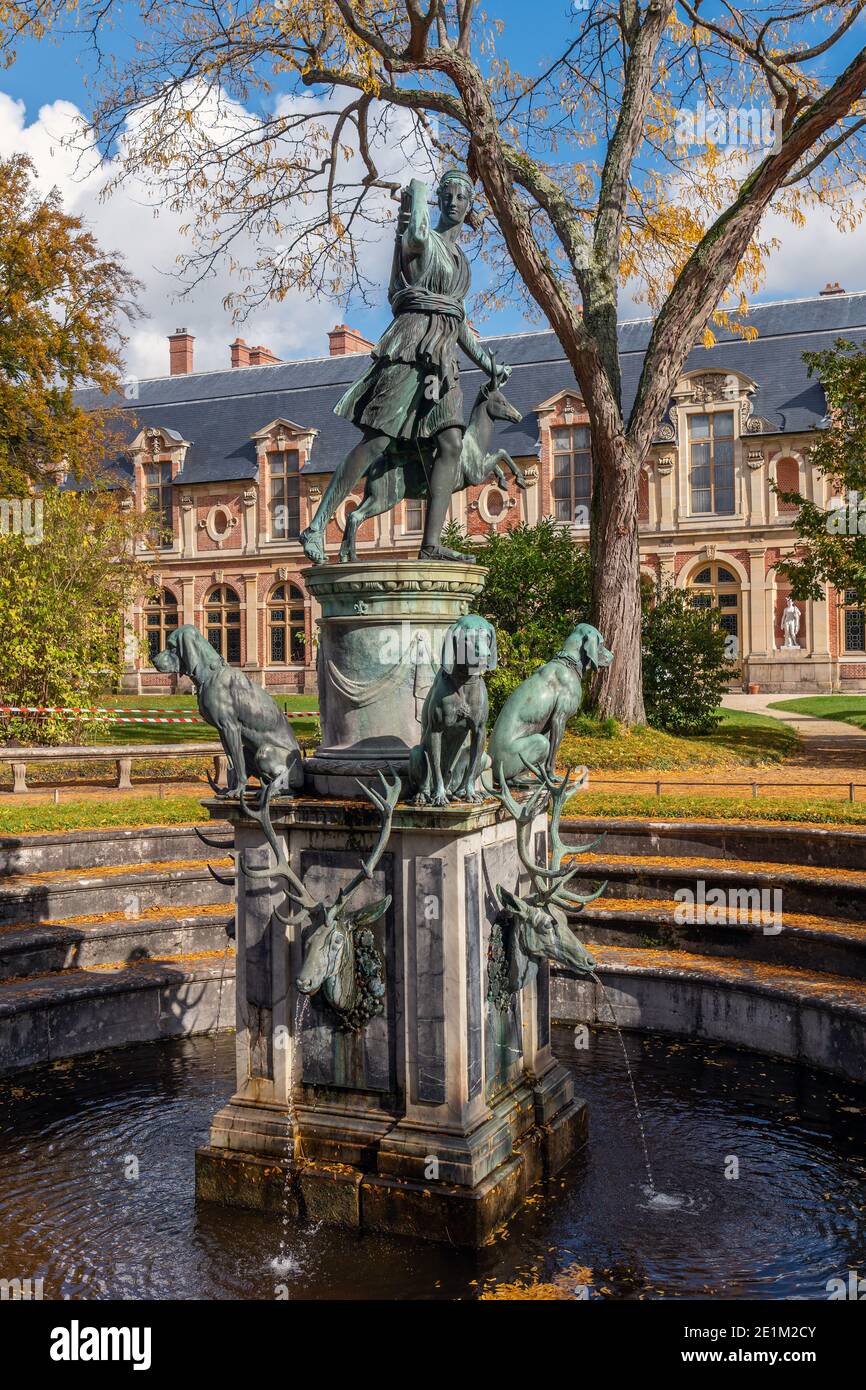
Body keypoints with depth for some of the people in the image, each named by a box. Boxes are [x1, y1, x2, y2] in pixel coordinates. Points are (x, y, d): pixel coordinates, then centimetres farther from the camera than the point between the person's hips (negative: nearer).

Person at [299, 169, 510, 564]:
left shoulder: (460, 256, 27)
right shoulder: (422, 238, 6)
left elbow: (457, 320, 29)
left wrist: (488, 365, 28)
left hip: (443, 356, 7)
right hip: (411, 344, -7)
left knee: (451, 443, -10)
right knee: (377, 440, -14)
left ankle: (431, 543, -16)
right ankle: (316, 527, -12)